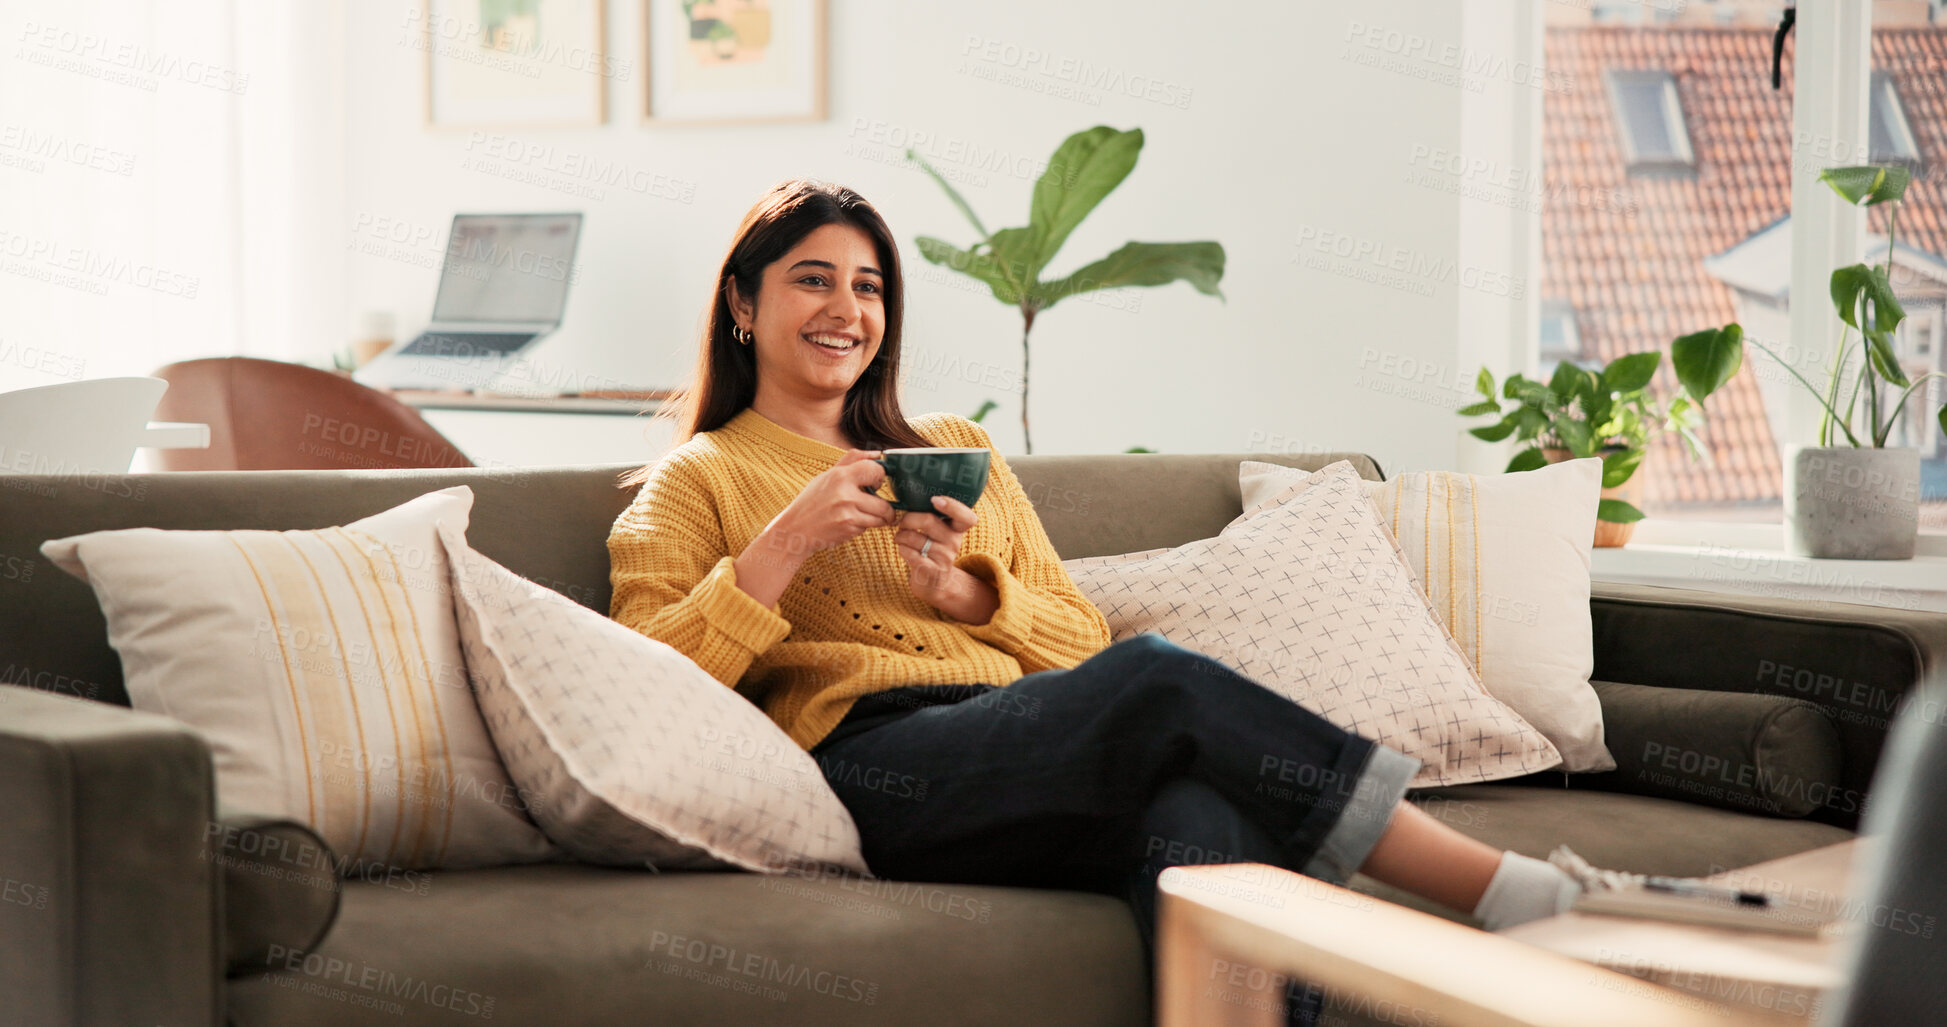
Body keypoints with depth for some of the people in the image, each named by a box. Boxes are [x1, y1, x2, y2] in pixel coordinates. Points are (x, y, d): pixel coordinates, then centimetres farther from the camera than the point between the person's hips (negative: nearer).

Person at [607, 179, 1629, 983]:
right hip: (868, 761, -4)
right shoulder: (694, 482, 17)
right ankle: (1512, 892, -35)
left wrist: (966, 593, 1)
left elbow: (1083, 642, 21)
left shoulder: (955, 451, 29)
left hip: (1038, 756, 4)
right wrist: (786, 542, -9)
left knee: (1199, 816, -36)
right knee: (1160, 677, -32)